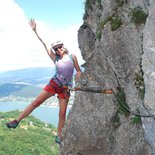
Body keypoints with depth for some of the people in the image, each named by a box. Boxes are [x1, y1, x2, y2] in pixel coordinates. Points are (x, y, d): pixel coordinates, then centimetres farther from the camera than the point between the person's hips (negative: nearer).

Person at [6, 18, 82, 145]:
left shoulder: (72, 56, 4)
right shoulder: (55, 58, 4)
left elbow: (79, 71, 9)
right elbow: (44, 44, 1)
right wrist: (35, 31, 0)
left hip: (65, 88, 0)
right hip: (54, 83, 1)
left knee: (62, 113, 0)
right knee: (36, 102, -6)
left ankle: (59, 136, 15)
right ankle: (17, 121, 0)